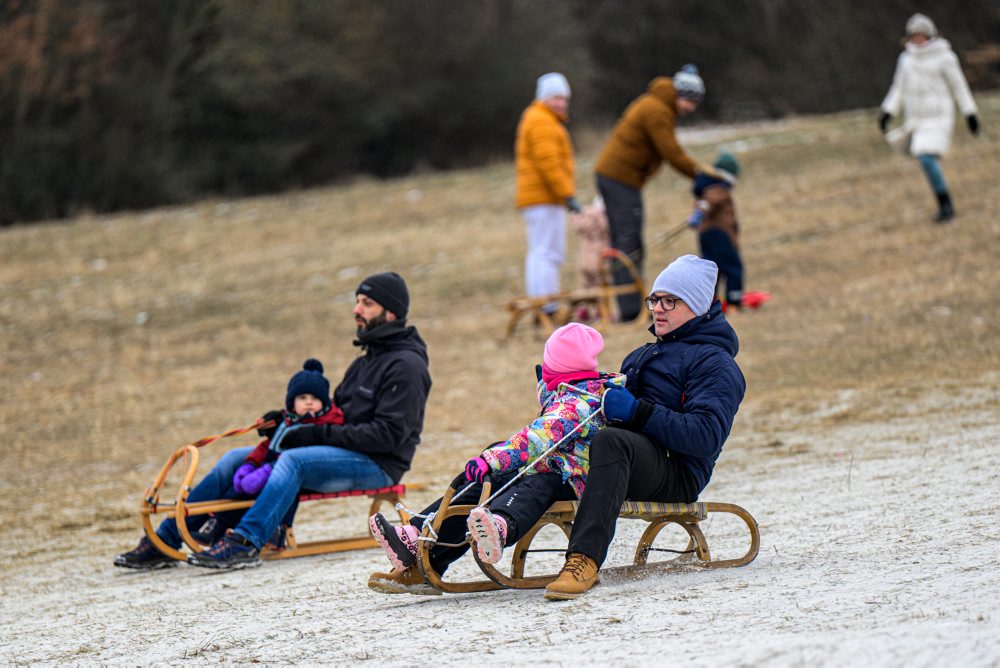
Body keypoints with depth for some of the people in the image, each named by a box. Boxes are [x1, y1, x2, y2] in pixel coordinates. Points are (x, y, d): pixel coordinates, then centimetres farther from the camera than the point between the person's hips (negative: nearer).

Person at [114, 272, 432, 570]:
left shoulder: (406, 364, -9)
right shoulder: (364, 362, 22)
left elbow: (389, 433, -19)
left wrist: (320, 434, -20)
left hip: (378, 465, -9)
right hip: (345, 456, 9)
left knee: (293, 460, -36)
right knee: (236, 459, 2)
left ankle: (245, 542, -46)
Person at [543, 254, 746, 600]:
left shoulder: (715, 362, 1)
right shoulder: (647, 353, 31)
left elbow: (706, 436, -15)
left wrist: (638, 412, -22)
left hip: (677, 473, -10)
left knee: (611, 440, -39)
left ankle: (585, 559, -53)